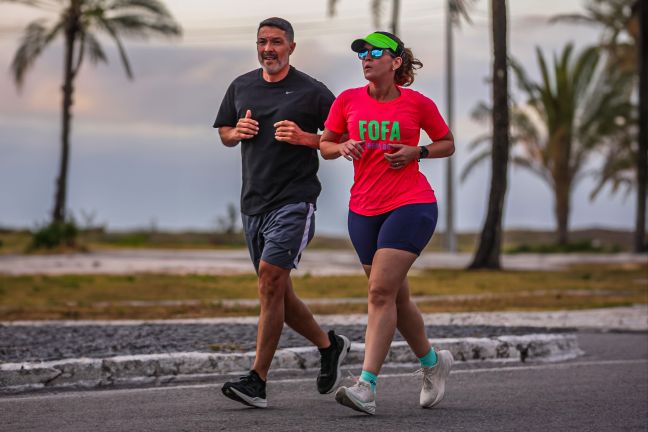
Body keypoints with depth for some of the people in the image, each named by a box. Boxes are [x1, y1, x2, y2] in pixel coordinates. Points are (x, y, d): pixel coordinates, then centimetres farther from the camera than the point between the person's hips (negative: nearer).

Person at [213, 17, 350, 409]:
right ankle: (329, 345, 32)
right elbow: (224, 135, 23)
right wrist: (238, 131, 0)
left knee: (270, 283, -16)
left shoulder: (312, 92, -4)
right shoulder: (241, 87, 12)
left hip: (294, 200, -7)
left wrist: (305, 138, -16)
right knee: (278, 292, 11)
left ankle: (257, 380, -15)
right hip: (253, 203, 7)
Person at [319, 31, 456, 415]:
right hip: (364, 209, 4)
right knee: (397, 297, 12)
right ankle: (433, 362, 35)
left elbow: (448, 144, 11)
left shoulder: (418, 103, -1)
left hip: (411, 204, -4)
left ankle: (366, 387, -20)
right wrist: (342, 147, -8)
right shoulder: (348, 101, 5)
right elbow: (325, 144, 14)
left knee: (382, 292, -17)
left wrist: (416, 152, -7)